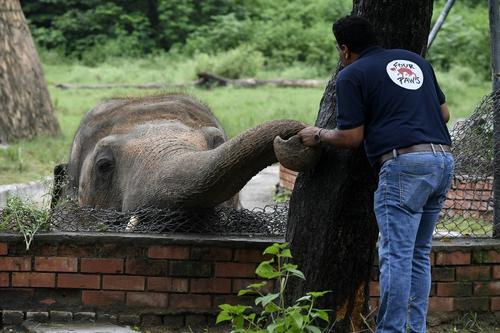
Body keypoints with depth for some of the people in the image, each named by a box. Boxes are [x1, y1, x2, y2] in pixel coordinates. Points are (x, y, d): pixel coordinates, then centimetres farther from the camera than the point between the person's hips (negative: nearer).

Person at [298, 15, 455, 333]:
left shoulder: (352, 75, 2)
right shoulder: (415, 60, 22)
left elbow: (351, 137, 0)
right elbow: (444, 113, 24)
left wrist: (319, 135, 18)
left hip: (404, 164, -7)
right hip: (443, 160, 7)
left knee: (396, 255, -7)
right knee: (419, 255, 14)